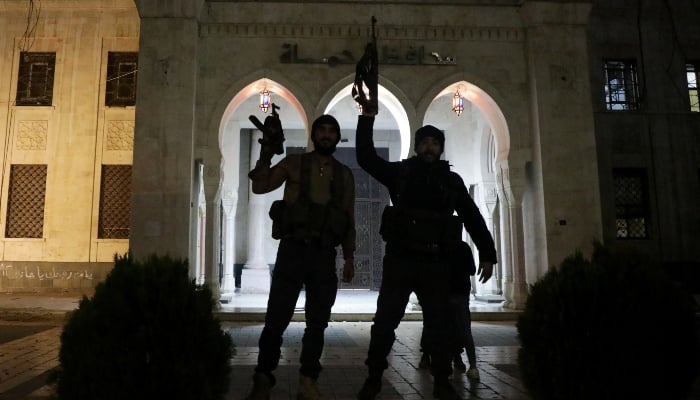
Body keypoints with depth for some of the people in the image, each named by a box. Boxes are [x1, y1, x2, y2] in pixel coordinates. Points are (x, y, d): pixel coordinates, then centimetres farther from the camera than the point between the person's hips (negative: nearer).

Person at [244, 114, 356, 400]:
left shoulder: (344, 174, 12)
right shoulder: (294, 163, 7)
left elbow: (349, 220, 11)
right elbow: (260, 187, 0)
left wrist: (349, 257, 7)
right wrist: (266, 156, -12)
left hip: (325, 254, 2)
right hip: (293, 249, -2)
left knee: (317, 322, 6)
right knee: (277, 318, -2)